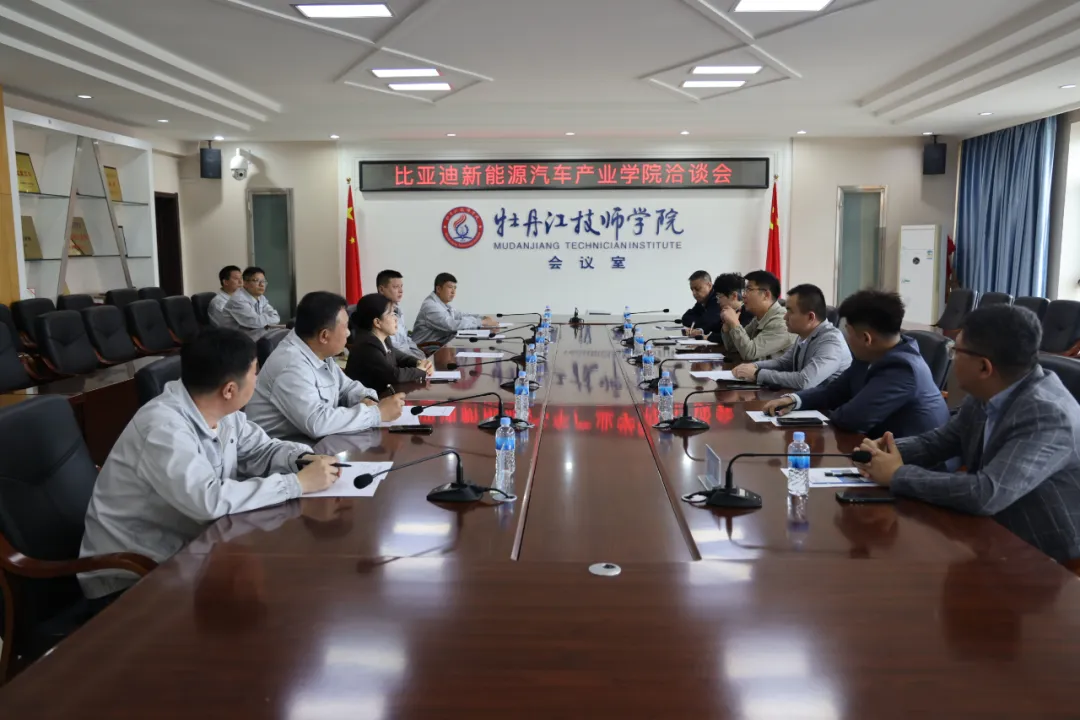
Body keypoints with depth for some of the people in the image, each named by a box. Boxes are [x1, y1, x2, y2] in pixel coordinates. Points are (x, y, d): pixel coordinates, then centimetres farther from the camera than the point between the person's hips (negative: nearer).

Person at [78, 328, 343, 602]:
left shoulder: (222, 412, -4)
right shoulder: (162, 427, -28)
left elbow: (261, 450, 8)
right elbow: (210, 500, -37)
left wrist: (302, 459, -14)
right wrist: (298, 483, -31)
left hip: (183, 548, 8)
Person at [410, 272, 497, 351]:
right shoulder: (430, 305, -17)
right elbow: (452, 325, -26)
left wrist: (482, 318, 0)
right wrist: (482, 322, -22)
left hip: (440, 345, 9)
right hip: (428, 349, -9)